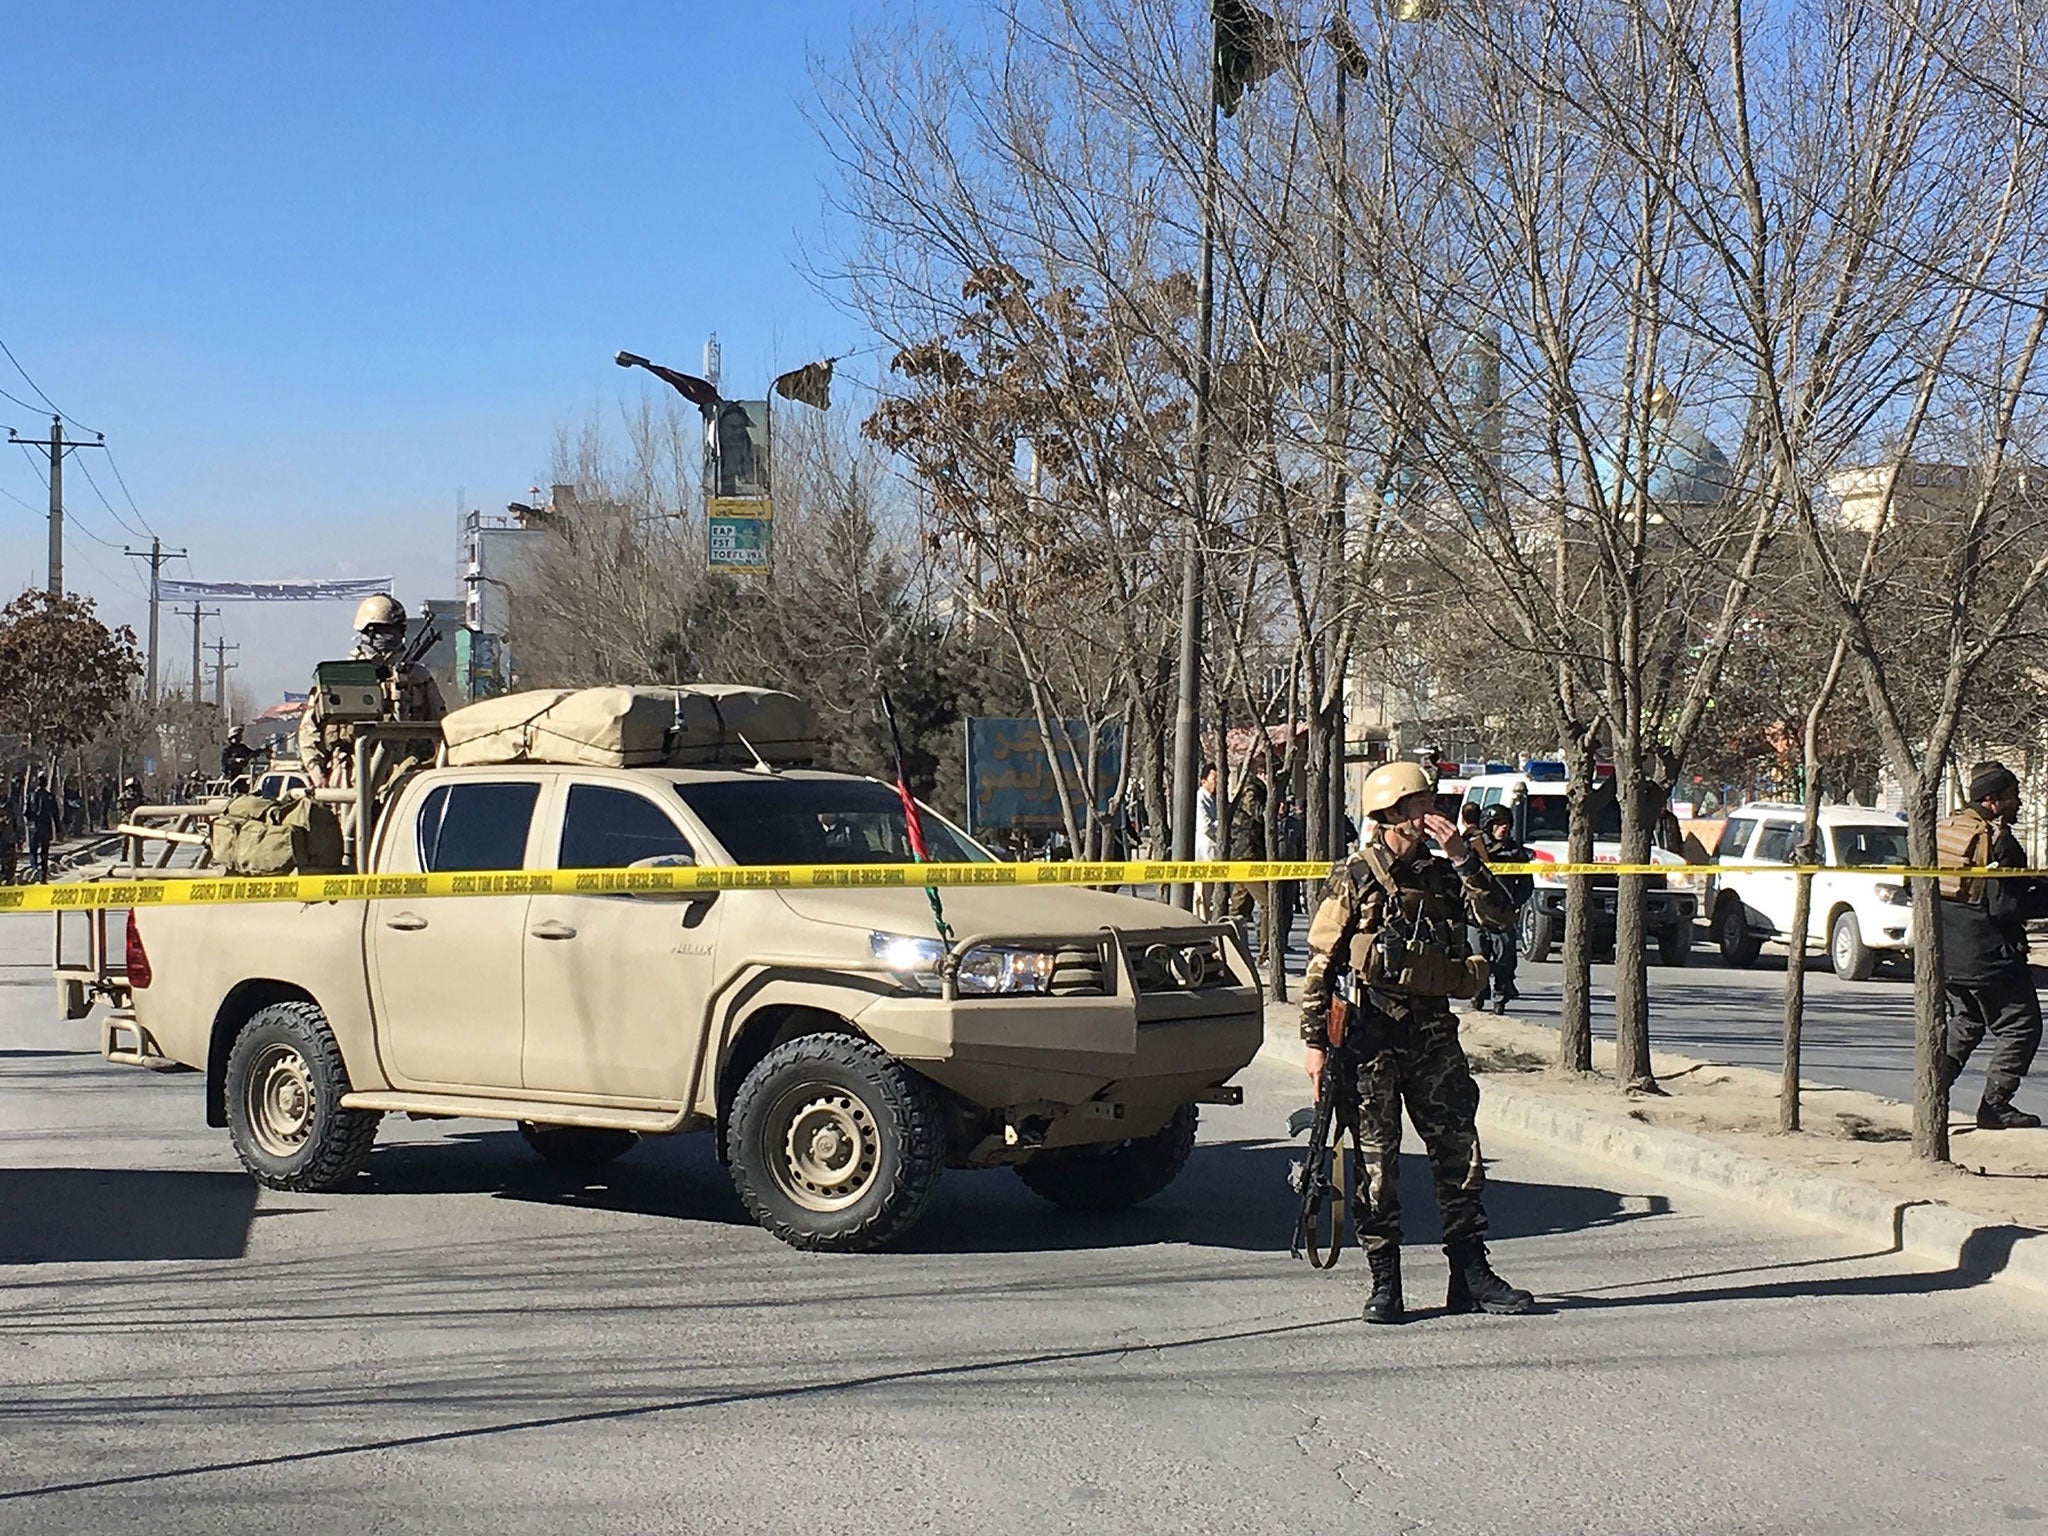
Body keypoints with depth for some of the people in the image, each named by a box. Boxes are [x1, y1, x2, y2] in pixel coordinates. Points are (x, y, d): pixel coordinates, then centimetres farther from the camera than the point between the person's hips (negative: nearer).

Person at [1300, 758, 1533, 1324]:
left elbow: (1499, 916, -1)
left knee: (1460, 1153, 5)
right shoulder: (1354, 880, -1)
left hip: (1433, 1032, 4)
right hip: (1371, 1033, -4)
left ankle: (1471, 1275, 13)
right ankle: (1385, 1284, 8)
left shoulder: (1441, 875, 12)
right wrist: (1315, 1041, -6)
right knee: (1376, 1161, 0)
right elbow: (1321, 964, -1)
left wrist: (1463, 857, -9)